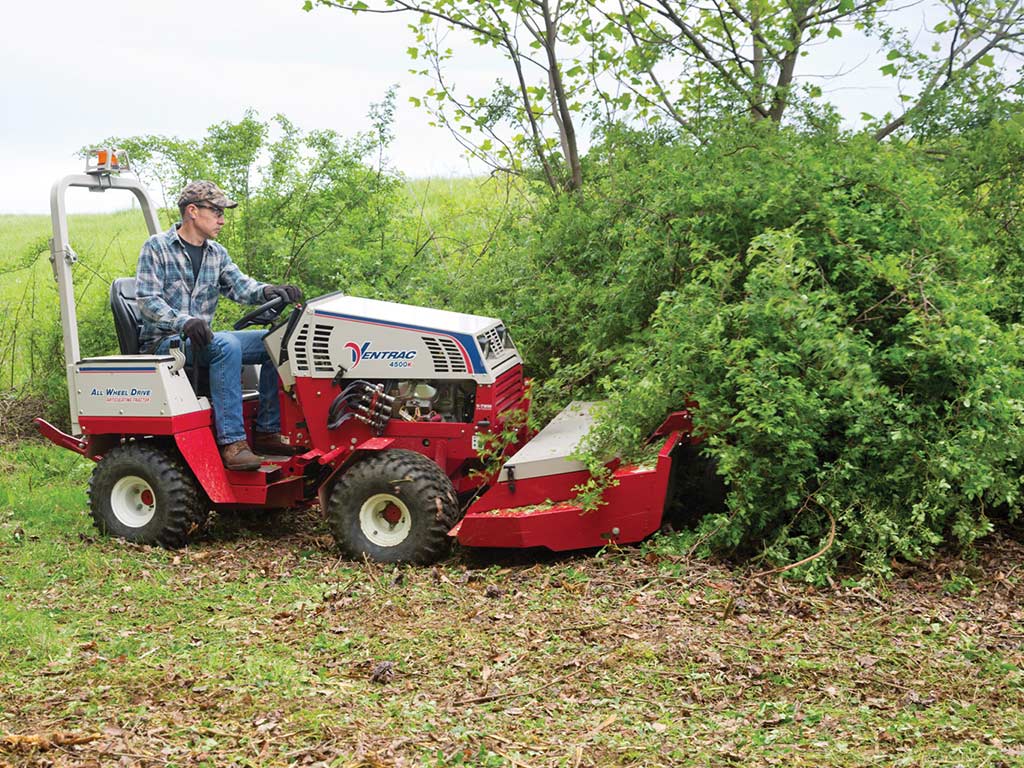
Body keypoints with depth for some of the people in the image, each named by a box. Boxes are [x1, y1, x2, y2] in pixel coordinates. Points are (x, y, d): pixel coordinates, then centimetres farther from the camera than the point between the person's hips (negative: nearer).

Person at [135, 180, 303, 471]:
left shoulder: (217, 253, 16)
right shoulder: (156, 248, -3)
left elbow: (240, 286, 2)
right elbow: (146, 298, -13)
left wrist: (269, 291, -22)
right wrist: (183, 322, -31)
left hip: (201, 337, 7)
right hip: (163, 341, -7)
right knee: (226, 345, -35)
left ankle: (267, 431, -10)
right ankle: (232, 441, -39)